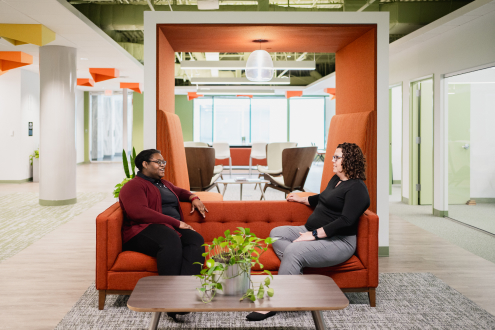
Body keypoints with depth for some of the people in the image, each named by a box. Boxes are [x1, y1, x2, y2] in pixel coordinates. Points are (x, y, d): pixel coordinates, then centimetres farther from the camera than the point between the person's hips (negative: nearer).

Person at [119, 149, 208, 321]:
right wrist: (175, 222, -17)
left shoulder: (164, 184, 29)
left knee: (196, 240, -27)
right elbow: (138, 213, -15)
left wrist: (193, 197, 24)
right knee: (170, 239, -40)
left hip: (173, 229, 7)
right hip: (144, 231, -7)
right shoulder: (134, 186, 2)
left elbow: (179, 191, 49)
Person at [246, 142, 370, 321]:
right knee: (276, 233, -4)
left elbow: (346, 221, -25)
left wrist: (314, 234, -26)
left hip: (339, 241, -10)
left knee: (294, 250, -32)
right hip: (314, 232, 11)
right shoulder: (336, 179, 16)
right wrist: (302, 199, 40)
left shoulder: (356, 187, -14)